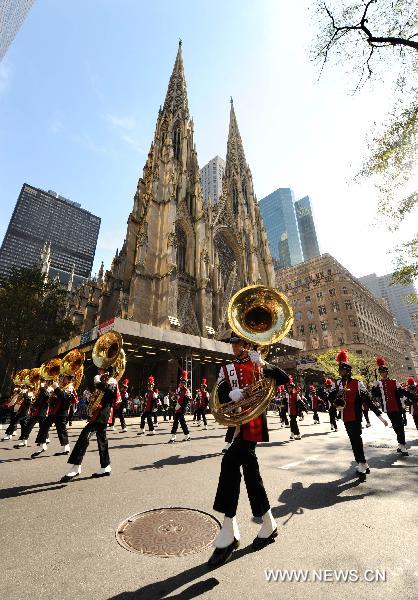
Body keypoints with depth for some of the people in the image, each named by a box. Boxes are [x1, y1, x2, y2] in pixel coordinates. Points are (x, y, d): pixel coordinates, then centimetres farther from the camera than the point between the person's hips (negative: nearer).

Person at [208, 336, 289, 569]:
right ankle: (269, 525, 33)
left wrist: (262, 363, -21)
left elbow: (285, 379, -10)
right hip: (238, 421, 5)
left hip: (254, 420, -5)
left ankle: (229, 533, -8)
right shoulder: (226, 369, 11)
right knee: (250, 469, 13)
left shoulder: (258, 365, 1)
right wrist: (231, 394, -24)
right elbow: (221, 395, -2)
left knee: (231, 462, -18)